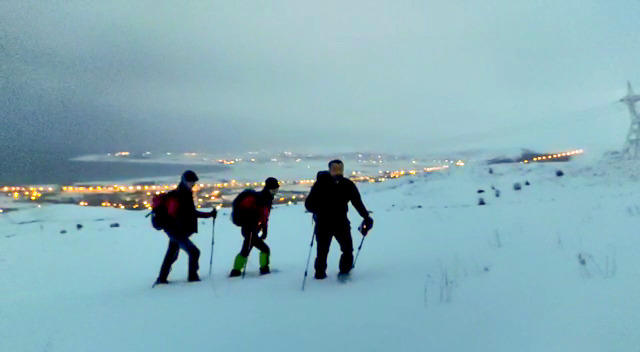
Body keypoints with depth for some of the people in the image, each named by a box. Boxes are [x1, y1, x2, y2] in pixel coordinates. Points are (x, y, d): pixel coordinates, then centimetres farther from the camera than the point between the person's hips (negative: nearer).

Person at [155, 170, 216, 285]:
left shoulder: (187, 195, 13)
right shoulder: (176, 196, -15)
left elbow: (192, 213, 20)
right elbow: (172, 214, -21)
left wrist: (210, 214, 18)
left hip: (178, 231, 10)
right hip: (176, 231, -10)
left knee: (171, 255, 19)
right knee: (194, 251, -11)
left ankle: (162, 278, 30)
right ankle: (193, 277, -2)